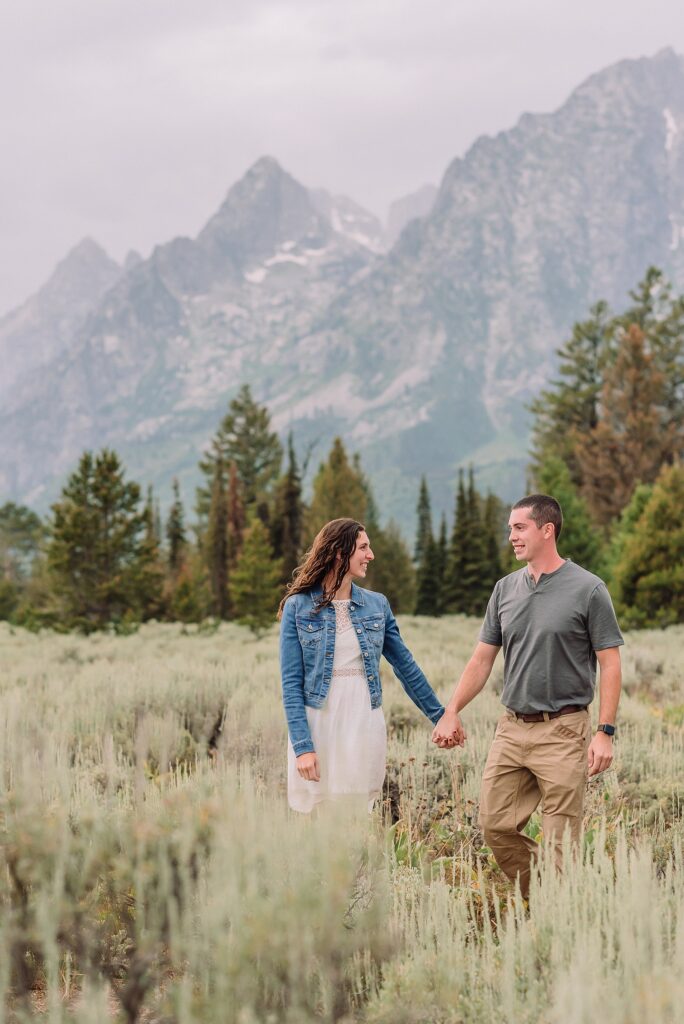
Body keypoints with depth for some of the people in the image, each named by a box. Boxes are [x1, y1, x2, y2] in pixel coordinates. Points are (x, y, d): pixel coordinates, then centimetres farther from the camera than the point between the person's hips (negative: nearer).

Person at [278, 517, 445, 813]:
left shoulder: (377, 605, 8)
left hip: (364, 726, 3)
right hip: (317, 726, -3)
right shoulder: (298, 607, -3)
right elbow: (291, 682, -6)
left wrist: (440, 717, 19)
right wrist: (302, 745, -14)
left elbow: (406, 666, 16)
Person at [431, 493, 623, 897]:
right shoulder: (506, 589, 9)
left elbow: (610, 664, -7)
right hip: (512, 727, 6)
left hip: (562, 731, -6)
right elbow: (483, 657, 14)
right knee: (496, 825, 6)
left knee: (561, 843, -2)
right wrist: (452, 712, 7)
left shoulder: (588, 589, -7)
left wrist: (605, 732, -14)